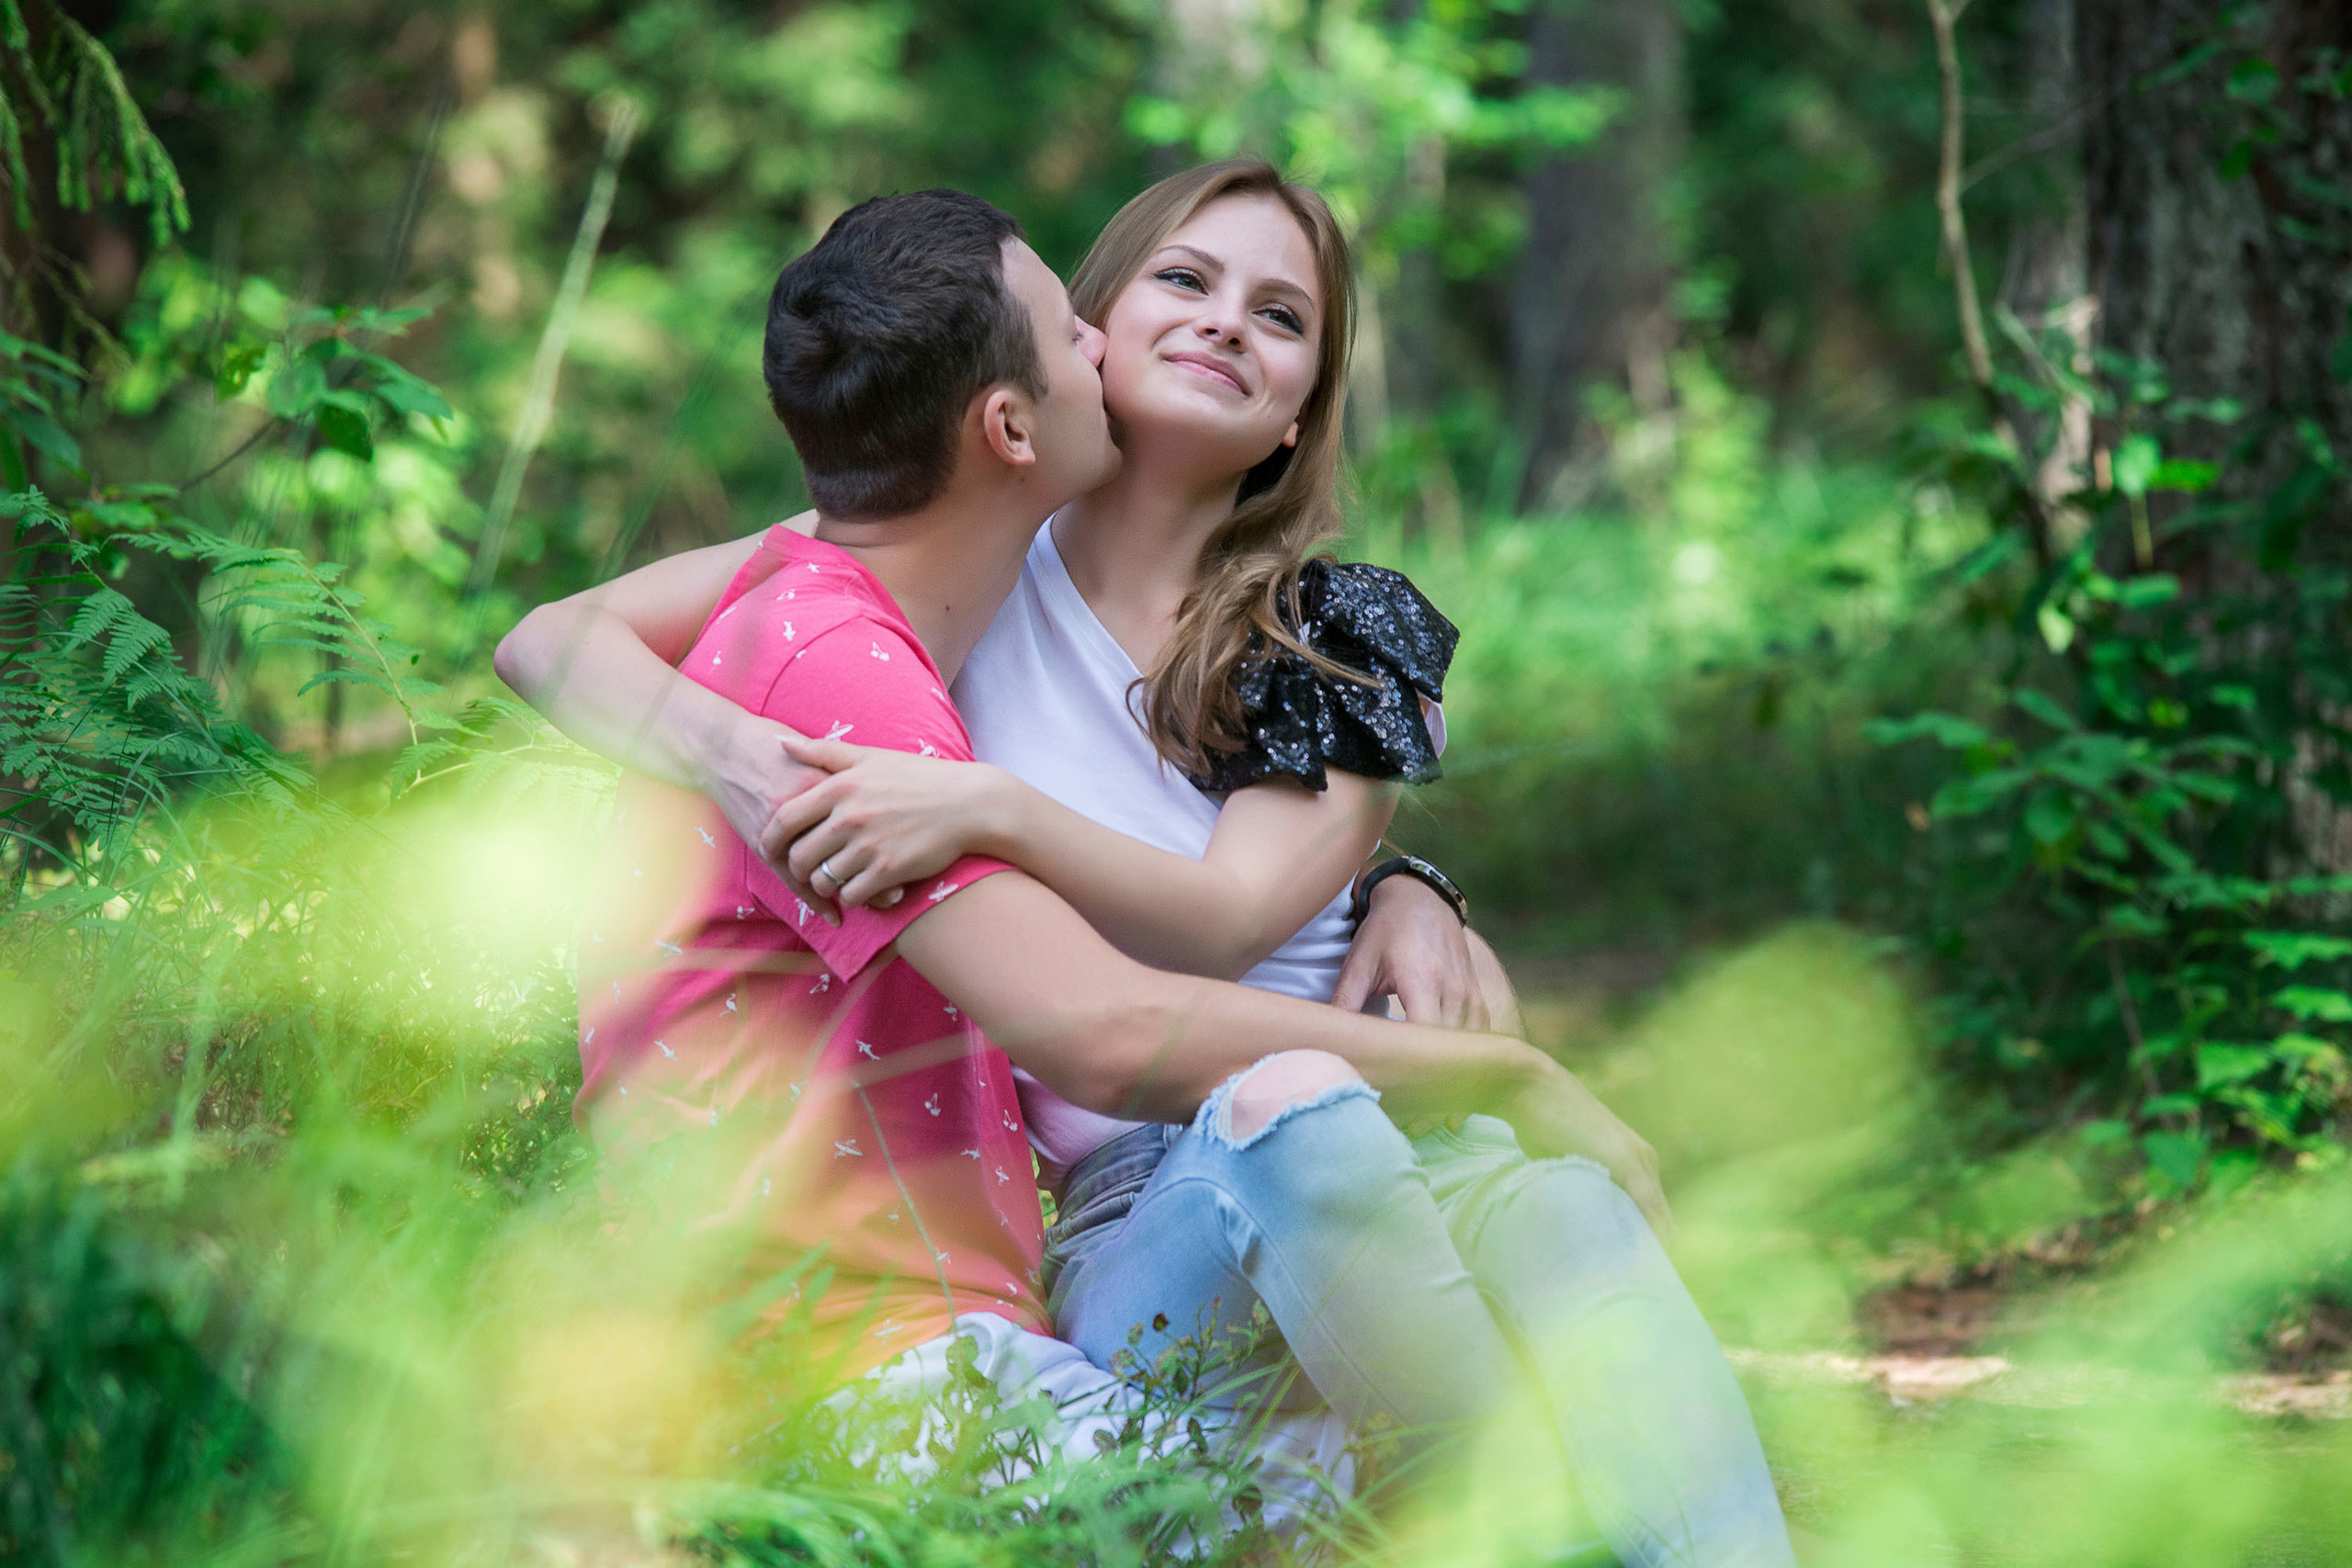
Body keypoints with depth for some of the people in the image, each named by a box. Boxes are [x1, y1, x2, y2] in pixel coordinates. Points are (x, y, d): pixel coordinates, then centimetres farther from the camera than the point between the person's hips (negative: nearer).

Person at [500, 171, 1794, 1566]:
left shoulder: (1349, 643, 10)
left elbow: (1217, 927, -7)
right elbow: (552, 647, 4)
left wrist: (985, 808, -24)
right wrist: (738, 757, -17)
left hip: (1400, 1154, 2)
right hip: (1128, 1225, -2)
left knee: (1549, 1193, -35)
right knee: (1293, 1106, -37)